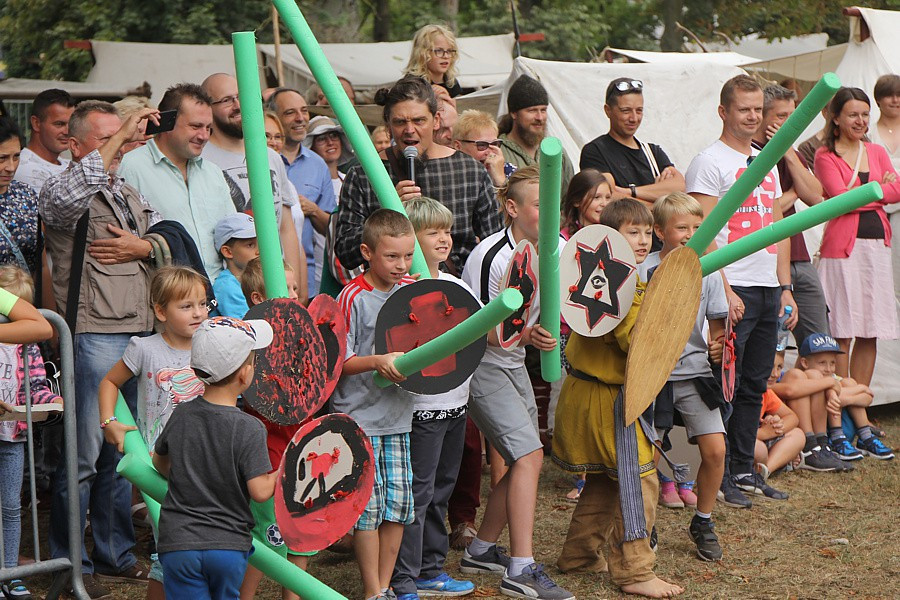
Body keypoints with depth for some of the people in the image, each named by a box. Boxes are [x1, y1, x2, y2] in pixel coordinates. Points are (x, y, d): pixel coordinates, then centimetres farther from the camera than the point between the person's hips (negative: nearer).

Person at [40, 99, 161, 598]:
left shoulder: (130, 194, 21)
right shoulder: (67, 190, -4)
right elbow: (63, 198, -29)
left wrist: (140, 247, -3)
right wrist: (118, 137, -25)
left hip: (140, 333, 7)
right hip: (94, 335, -7)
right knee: (84, 453, -4)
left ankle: (115, 553, 22)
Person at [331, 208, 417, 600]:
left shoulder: (413, 289, 7)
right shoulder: (353, 297, -11)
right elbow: (338, 361, -11)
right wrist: (379, 362, -24)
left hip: (398, 414, 5)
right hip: (360, 416, -5)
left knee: (399, 502, 6)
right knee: (369, 503, -4)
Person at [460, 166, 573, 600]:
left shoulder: (554, 248, -1)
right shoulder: (491, 256, -22)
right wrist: (523, 336, -35)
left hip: (514, 364, 8)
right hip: (481, 366, -8)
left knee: (523, 462, 11)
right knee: (529, 455, -18)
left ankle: (481, 550, 27)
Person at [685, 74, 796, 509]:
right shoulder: (709, 162, -5)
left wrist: (786, 287, 13)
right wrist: (723, 290, -19)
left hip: (768, 291, 8)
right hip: (732, 292, -8)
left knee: (754, 386, 11)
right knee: (725, 387, -7)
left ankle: (744, 470, 18)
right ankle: (719, 478, -1)